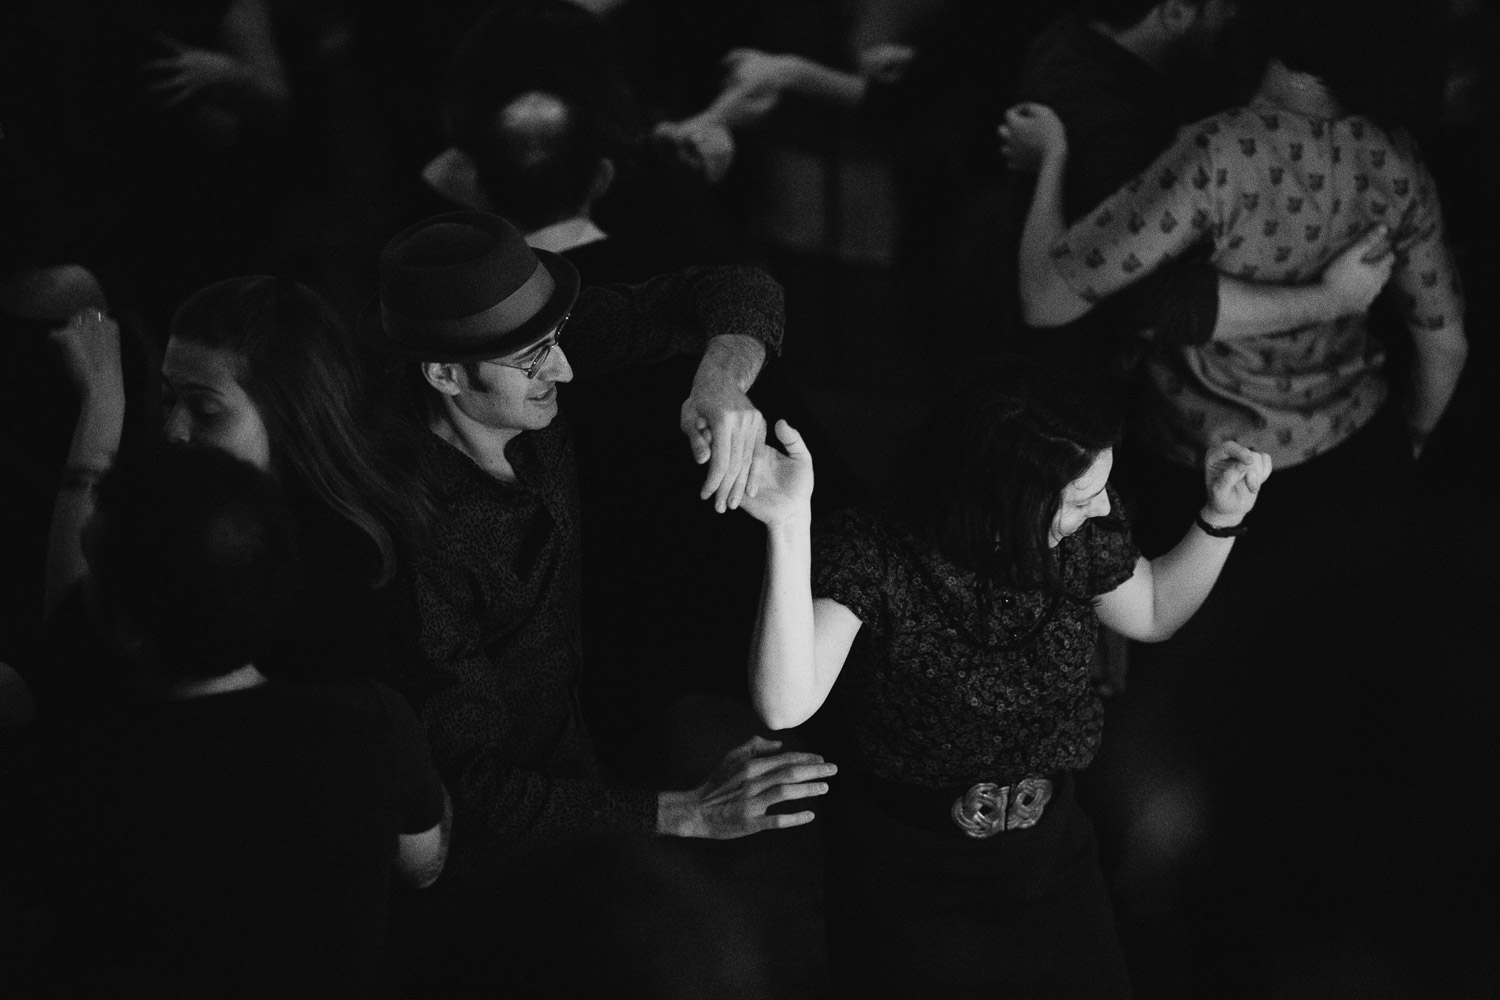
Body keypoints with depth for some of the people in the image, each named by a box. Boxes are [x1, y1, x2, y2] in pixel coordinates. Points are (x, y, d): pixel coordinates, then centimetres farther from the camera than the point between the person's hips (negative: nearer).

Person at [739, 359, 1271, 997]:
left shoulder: (1078, 535, -10)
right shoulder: (870, 555, -25)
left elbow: (1154, 612, 12)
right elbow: (785, 705, -39)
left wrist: (1223, 515, -4)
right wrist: (791, 528, -48)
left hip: (1049, 852, 5)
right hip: (911, 877, -4)